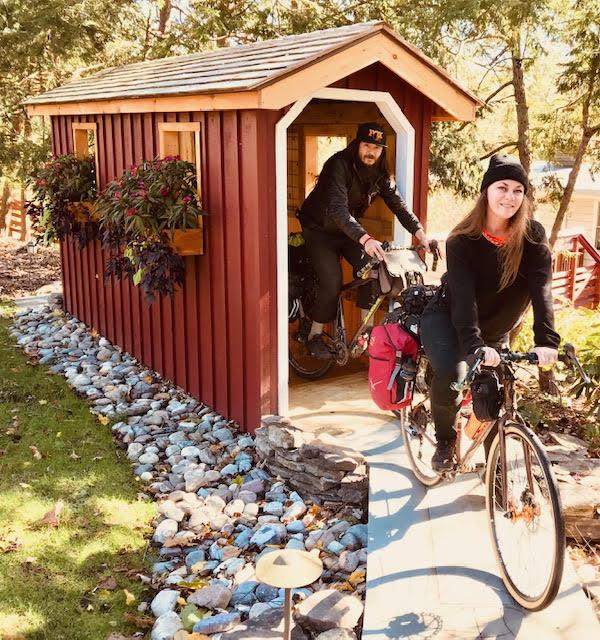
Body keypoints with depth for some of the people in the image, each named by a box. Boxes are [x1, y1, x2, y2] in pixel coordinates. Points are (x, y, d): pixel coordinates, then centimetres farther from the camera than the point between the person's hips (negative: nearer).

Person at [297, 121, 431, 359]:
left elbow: (398, 205, -11)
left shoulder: (380, 175, -6)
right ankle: (315, 335, 0)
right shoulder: (339, 165, -28)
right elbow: (337, 209, -41)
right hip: (319, 230, -5)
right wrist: (365, 239, -54)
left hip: (348, 230, 6)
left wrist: (420, 233, -28)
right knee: (332, 281, -20)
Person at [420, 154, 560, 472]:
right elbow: (463, 295, -33)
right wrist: (475, 345, -48)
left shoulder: (533, 237, -16)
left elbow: (541, 288, -28)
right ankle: (445, 440, -2)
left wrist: (546, 340, -43)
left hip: (494, 329, 4)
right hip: (448, 318, -3)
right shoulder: (462, 240, -22)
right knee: (451, 374, -29)